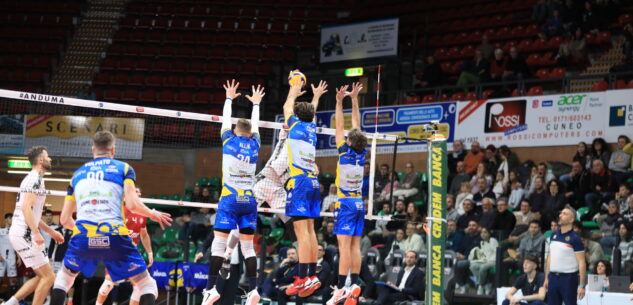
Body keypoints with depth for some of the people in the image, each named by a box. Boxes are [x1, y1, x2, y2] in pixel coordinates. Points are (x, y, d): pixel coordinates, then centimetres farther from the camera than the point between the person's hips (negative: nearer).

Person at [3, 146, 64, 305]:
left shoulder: (33, 178, 21)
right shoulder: (35, 179, -11)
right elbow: (26, 207, -23)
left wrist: (50, 231, 27)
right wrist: (36, 233, -28)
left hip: (21, 233, 10)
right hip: (24, 234, -10)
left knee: (42, 276, 15)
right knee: (48, 276, -7)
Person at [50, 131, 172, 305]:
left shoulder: (77, 174, 20)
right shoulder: (123, 168, 10)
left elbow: (65, 219, 20)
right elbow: (133, 204, -6)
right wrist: (154, 214, 13)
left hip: (82, 237, 3)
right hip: (115, 237, -3)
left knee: (65, 276, 30)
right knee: (146, 284, 10)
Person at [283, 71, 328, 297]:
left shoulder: (295, 124, 1)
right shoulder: (312, 128, 15)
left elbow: (287, 107, 21)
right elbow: (311, 111, 38)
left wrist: (294, 92, 38)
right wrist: (316, 97, 54)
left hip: (298, 181, -7)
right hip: (313, 181, 7)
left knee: (302, 230, -13)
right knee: (309, 230, 7)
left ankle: (304, 278, -21)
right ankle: (311, 275, 4)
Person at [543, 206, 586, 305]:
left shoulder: (575, 238, -9)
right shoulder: (554, 235, 9)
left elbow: (581, 263, -12)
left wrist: (582, 285, -17)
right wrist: (546, 278, 13)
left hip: (568, 278, -6)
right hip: (553, 277, 6)